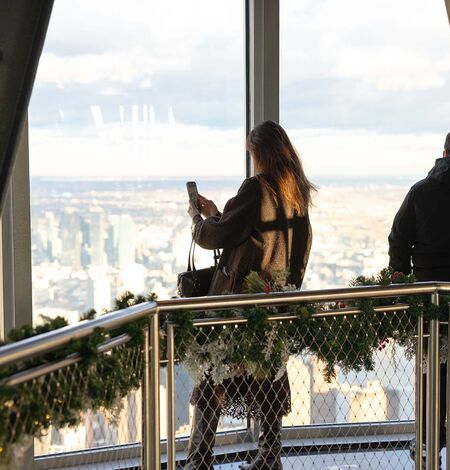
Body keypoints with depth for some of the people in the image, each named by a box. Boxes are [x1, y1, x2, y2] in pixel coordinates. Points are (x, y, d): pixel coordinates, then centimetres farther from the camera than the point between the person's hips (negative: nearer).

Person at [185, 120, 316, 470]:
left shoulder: (257, 187, -14)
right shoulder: (297, 192, 10)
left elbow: (217, 236, -12)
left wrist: (197, 218, 8)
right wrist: (215, 214, 24)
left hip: (241, 293, -7)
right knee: (270, 372, 13)